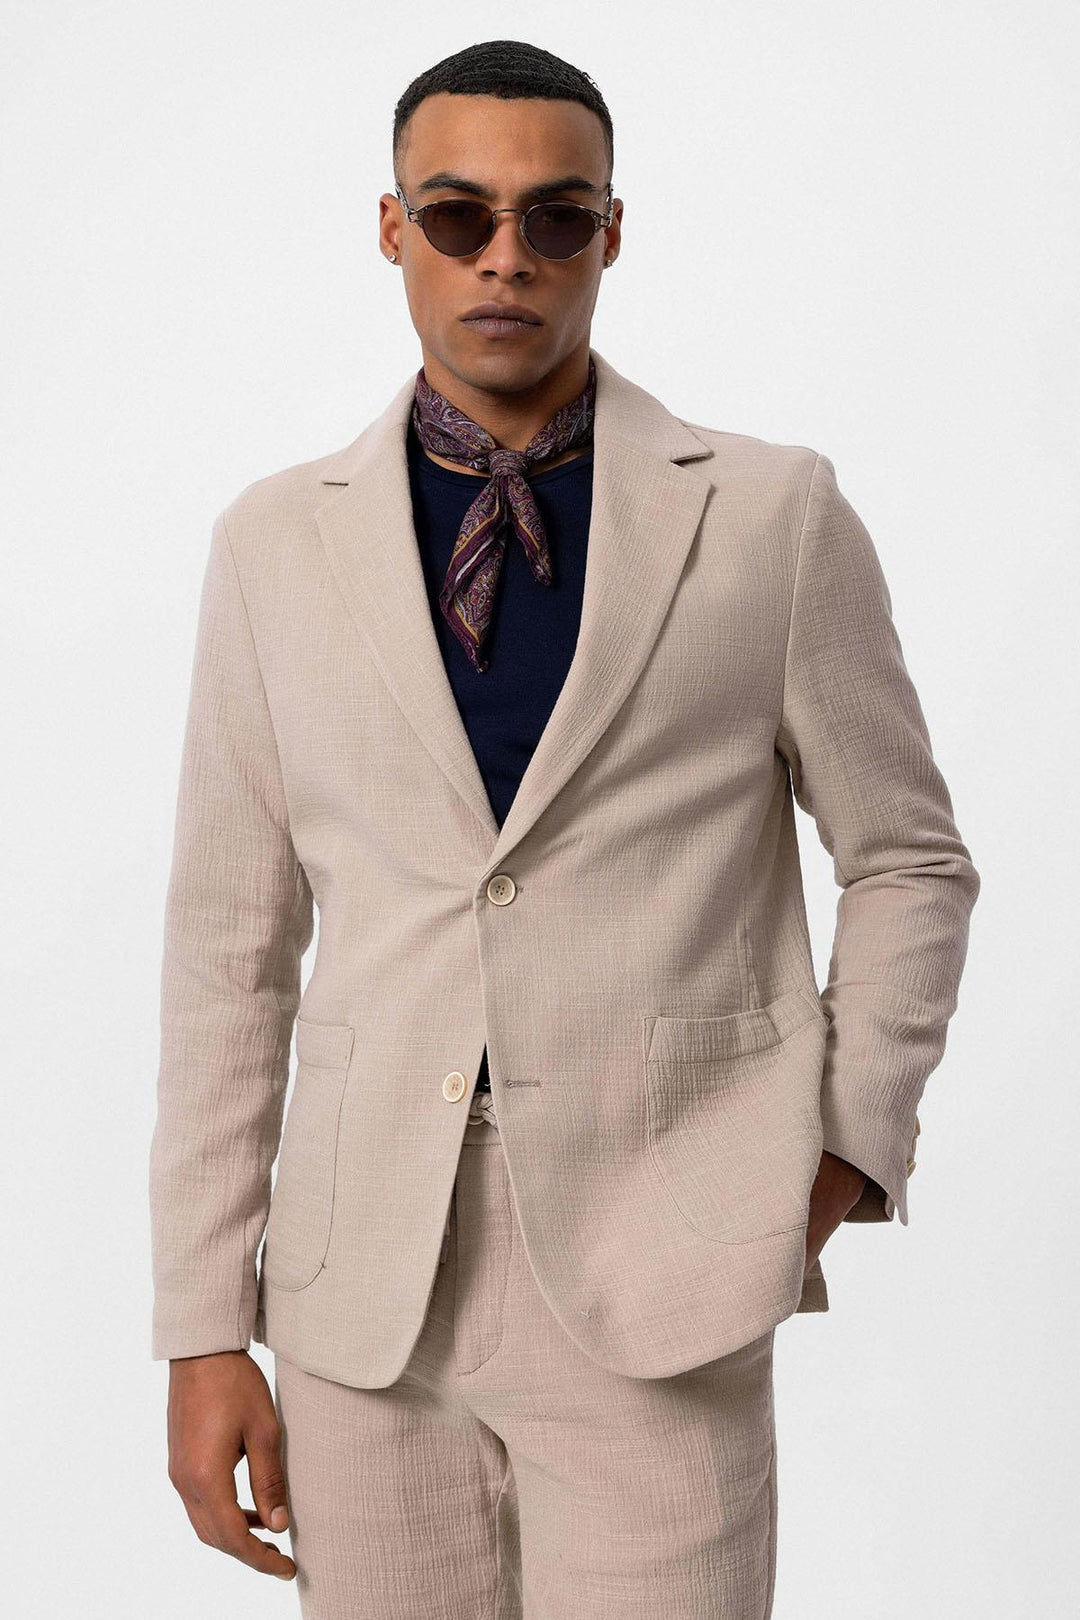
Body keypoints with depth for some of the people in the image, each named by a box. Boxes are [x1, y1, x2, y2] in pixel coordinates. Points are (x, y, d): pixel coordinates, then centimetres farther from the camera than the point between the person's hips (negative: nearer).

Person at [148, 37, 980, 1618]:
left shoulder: (776, 515, 1)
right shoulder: (276, 542, 6)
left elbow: (909, 862, 10)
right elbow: (232, 939, 6)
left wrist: (851, 1142, -2)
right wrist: (205, 1326, 4)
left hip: (660, 1298, -1)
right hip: (362, 1292, 2)